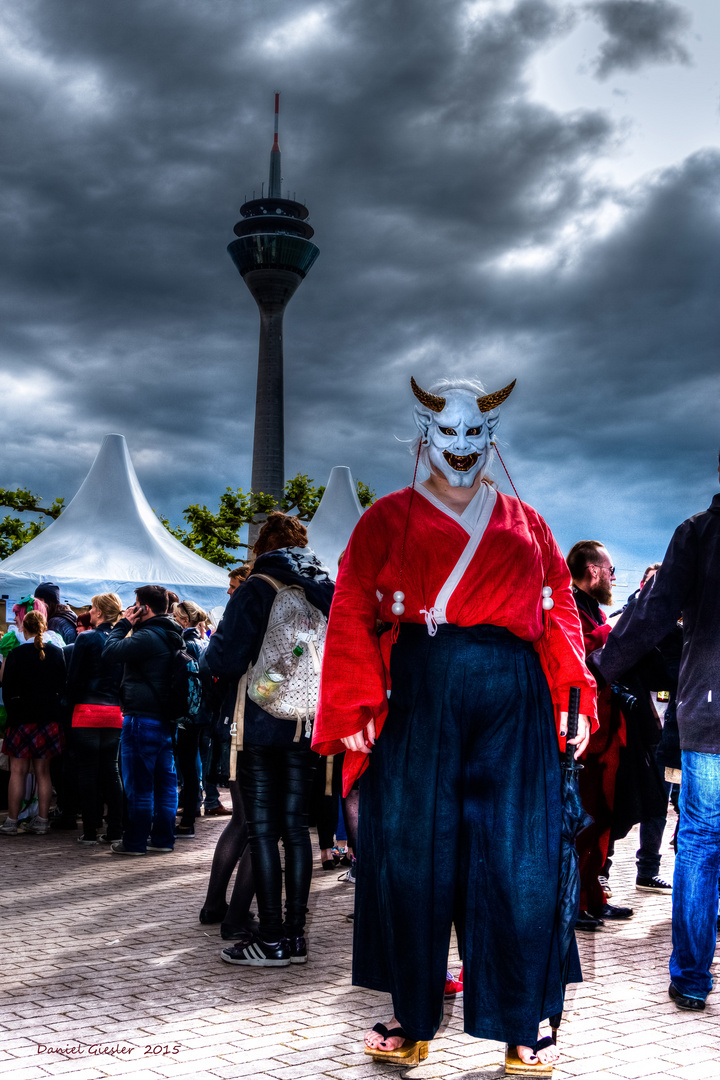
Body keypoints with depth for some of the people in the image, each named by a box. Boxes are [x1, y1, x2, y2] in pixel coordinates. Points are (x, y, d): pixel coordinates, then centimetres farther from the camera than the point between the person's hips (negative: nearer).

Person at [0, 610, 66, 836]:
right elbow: (62, 685, 6)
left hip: (21, 718, -3)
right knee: (43, 772, 8)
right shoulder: (56, 653, 0)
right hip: (49, 719, 3)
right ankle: (41, 821, 9)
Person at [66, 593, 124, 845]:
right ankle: (115, 830, 9)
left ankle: (90, 831, 3)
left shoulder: (86, 638, -8)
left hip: (87, 711, -4)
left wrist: (71, 702, 7)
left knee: (87, 770, 2)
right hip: (114, 713, 4)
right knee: (111, 770, 10)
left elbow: (73, 677, -6)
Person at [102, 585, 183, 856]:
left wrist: (123, 624, -6)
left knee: (138, 782, -2)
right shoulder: (173, 636, 13)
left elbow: (110, 652, -17)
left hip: (142, 719, -9)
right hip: (166, 719, 9)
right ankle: (163, 838, 14)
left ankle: (135, 841, 3)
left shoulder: (147, 637, -17)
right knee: (165, 780, 10)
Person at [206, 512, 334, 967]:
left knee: (263, 830, 1)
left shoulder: (256, 590, -9)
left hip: (263, 724, -5)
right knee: (296, 827, 10)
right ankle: (296, 934, 13)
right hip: (308, 726, 5)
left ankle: (272, 938, 2)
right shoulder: (328, 590, 6)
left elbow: (225, 660, -14)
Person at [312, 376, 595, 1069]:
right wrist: (355, 708, -7)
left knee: (516, 860, 0)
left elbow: (560, 613, 13)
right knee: (412, 855, 2)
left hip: (514, 705, 1)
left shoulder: (524, 523, 17)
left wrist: (573, 699, 1)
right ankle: (412, 1019, 17)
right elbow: (352, 616, 4)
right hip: (417, 699, -1)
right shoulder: (387, 520, 10)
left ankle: (522, 1024, 13)